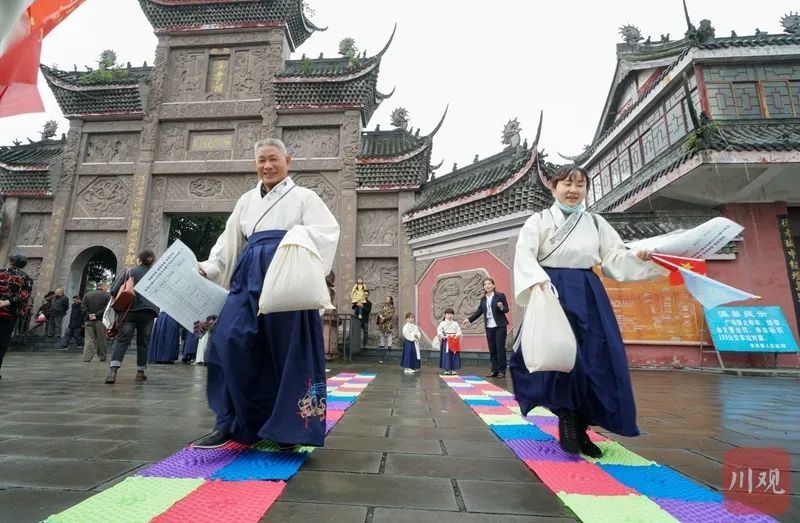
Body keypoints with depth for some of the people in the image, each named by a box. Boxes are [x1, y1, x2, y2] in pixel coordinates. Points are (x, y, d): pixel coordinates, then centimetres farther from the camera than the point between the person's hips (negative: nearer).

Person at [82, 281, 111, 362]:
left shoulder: (87, 295, 10)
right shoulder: (107, 295, -3)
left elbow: (83, 306, 1)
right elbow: (107, 307, -14)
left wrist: (88, 314, -5)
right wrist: (97, 315, -10)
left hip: (88, 321, 3)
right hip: (100, 321, -3)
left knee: (88, 340, 6)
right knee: (101, 340, 6)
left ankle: (87, 357, 0)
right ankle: (102, 357, 14)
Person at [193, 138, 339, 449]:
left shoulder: (304, 197, 7)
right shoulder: (247, 200, 23)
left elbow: (328, 231, -9)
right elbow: (229, 241, 22)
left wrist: (301, 238, -29)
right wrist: (208, 269, 9)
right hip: (250, 276, 5)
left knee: (287, 348, -3)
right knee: (230, 341, -7)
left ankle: (288, 426, 11)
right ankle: (231, 421, 6)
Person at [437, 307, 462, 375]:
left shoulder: (455, 323, 6)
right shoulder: (442, 323, 1)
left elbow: (458, 330, 3)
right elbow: (439, 330, -4)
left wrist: (458, 335, -17)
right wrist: (441, 335, -19)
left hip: (454, 341, 2)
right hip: (446, 341, -2)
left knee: (454, 355, 4)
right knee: (446, 355, -1)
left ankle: (453, 369, 13)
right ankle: (446, 369, 7)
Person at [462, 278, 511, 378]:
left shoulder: (500, 295, -4)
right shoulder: (483, 299, 9)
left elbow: (507, 309, -5)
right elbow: (479, 312, 14)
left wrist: (502, 307, -27)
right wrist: (469, 320, 10)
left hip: (500, 326, -4)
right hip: (489, 327, 5)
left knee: (500, 348, -2)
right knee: (492, 350, 7)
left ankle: (502, 371, 6)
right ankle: (494, 370, 14)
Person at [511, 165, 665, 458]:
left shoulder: (596, 223, 17)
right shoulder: (539, 221, 5)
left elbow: (615, 257, 10)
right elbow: (524, 255, -10)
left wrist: (639, 257, -11)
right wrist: (539, 281, -27)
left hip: (589, 296, 4)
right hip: (553, 293, -4)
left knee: (596, 361, 1)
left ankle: (580, 429, 16)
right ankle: (567, 422, 8)